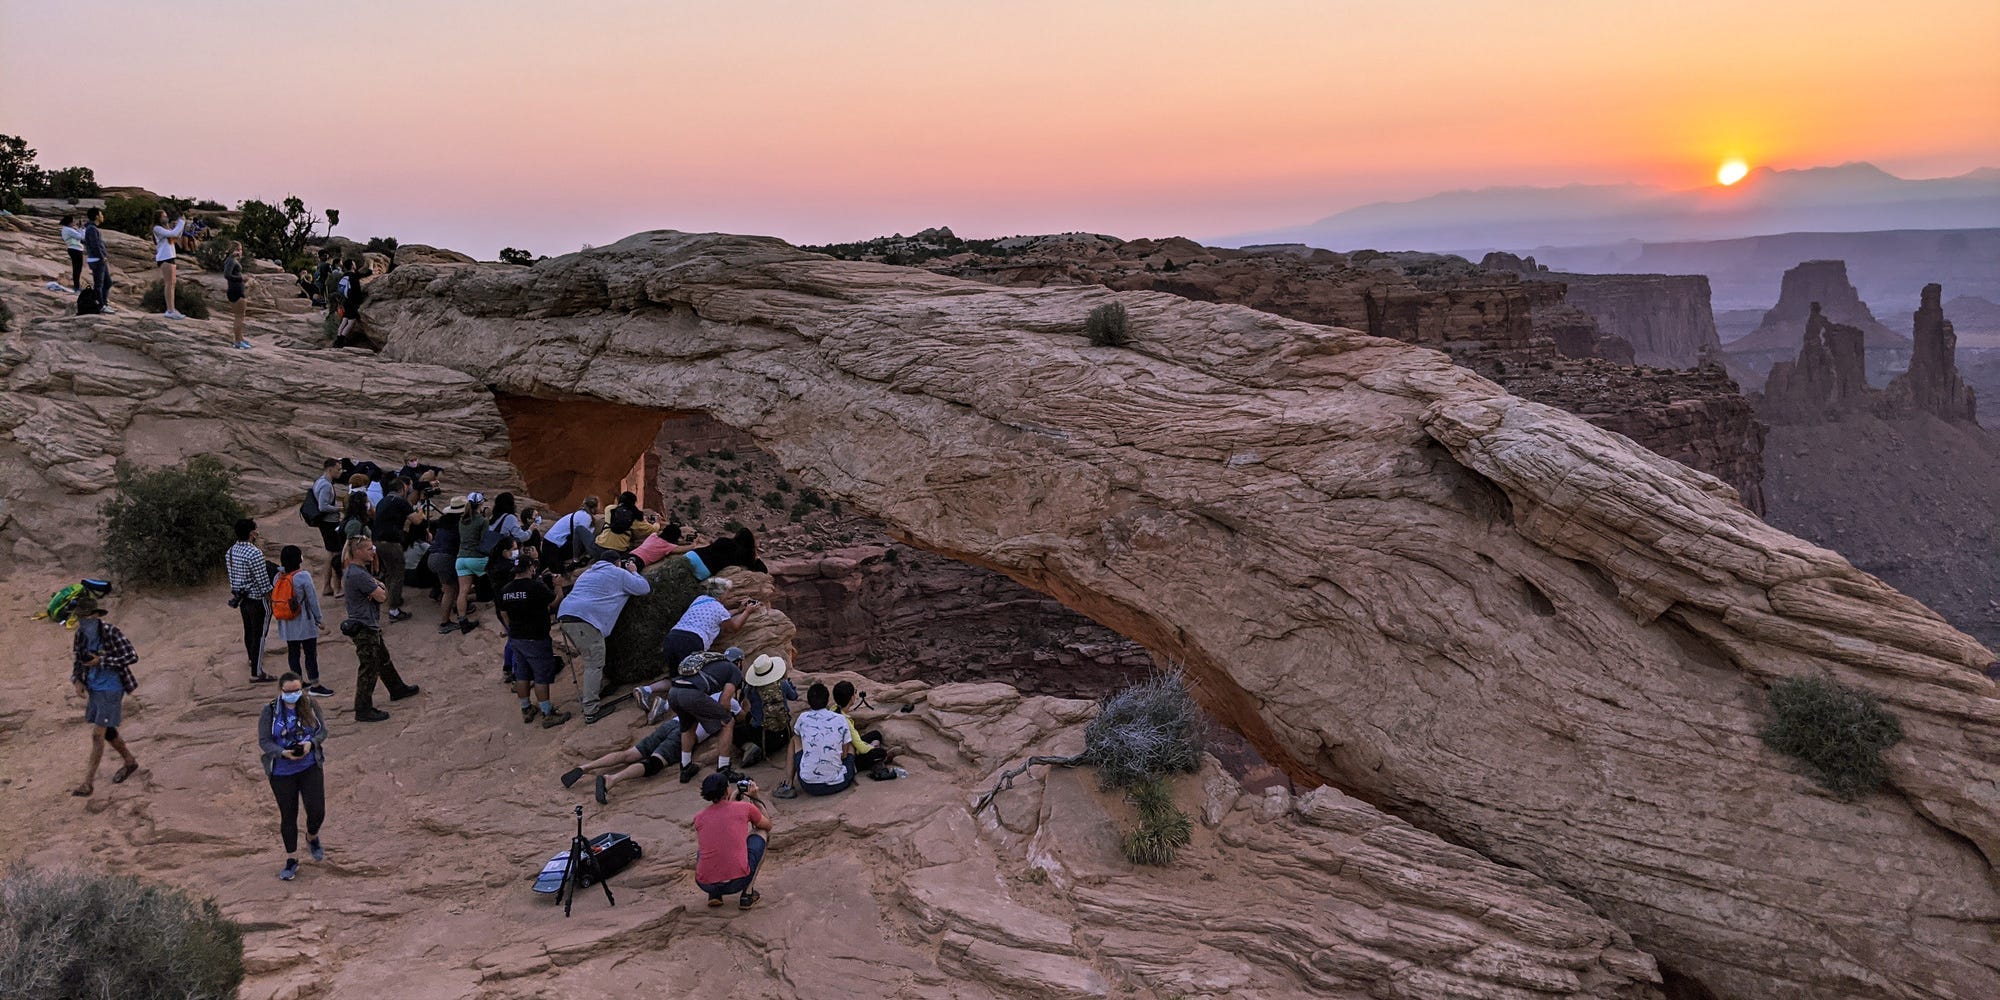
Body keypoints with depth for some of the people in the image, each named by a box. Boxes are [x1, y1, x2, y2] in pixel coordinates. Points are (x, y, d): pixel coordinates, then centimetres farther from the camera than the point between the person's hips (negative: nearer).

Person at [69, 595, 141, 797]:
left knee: (97, 735, -8)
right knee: (106, 731, 20)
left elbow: (132, 657, -20)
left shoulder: (111, 632, -21)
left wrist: (101, 661, -25)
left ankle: (88, 783, -1)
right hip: (94, 688, 8)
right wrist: (77, 681, -4)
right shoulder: (81, 634, -1)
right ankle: (130, 763, 41)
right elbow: (77, 659, 13)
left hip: (111, 690, -8)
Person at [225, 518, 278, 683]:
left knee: (248, 630, 27)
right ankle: (257, 673, 3)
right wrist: (271, 600, -11)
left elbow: (232, 576, 11)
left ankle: (252, 658, 49)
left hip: (242, 599, 8)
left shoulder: (231, 551, 0)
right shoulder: (255, 554, -27)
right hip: (257, 600, -8)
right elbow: (263, 582, -23)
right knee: (259, 635, 0)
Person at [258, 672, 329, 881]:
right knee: (288, 815, 9)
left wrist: (311, 743, -18)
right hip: (282, 772, -1)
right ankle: (291, 860, 24)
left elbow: (322, 730, 3)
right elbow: (264, 741, -9)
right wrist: (284, 753, -25)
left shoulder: (310, 705, -4)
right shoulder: (270, 711, -9)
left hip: (310, 767, 1)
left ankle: (312, 838, 33)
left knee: (317, 811, -3)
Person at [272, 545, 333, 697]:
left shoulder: (278, 577, 1)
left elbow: (275, 598, 7)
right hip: (304, 623, -6)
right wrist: (319, 619, -2)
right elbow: (312, 600, -12)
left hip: (286, 624, 6)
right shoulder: (303, 576, -17)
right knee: (310, 653, 2)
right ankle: (315, 686, 6)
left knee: (293, 652, 14)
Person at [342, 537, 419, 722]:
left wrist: (377, 588, -11)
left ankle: (397, 689, 43)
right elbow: (381, 596, -23)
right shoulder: (357, 575, -24)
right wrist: (381, 589, -1)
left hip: (370, 625, 11)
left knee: (383, 659, 25)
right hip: (364, 628, -11)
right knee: (369, 668, -3)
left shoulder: (359, 571, 10)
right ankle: (363, 710, 3)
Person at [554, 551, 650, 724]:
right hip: (585, 619, -8)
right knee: (594, 664, -7)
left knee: (591, 660, 22)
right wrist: (633, 572, 30)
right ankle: (590, 710, -11)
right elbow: (645, 588, 12)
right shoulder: (619, 573, 11)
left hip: (564, 615, 8)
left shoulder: (587, 573, 33)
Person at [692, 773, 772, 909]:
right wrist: (755, 798, 30)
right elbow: (768, 825, 22)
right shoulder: (745, 808, 1)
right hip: (738, 881, -4)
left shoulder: (699, 818, 8)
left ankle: (714, 894, 18)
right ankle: (747, 893, 13)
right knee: (761, 833, 21)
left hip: (705, 885, 4)